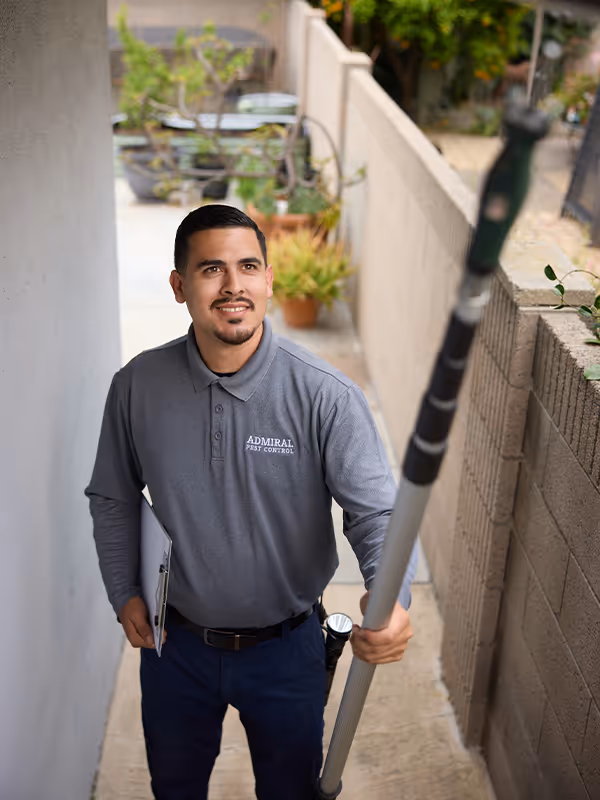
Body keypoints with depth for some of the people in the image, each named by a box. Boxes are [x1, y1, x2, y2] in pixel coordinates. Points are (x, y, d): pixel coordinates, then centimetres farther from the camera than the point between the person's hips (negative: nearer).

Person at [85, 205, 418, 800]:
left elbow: (377, 511, -25)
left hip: (285, 646, -2)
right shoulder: (138, 386, -12)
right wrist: (123, 594, 1)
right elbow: (113, 498, 4)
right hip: (174, 640, 2)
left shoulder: (326, 395, -22)